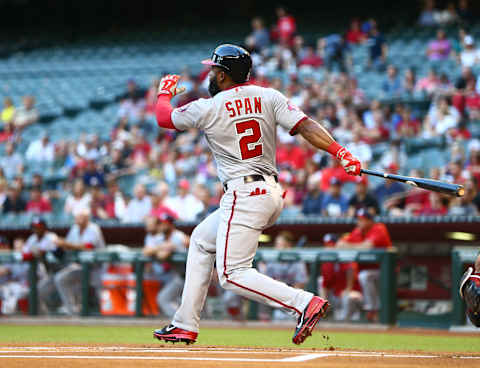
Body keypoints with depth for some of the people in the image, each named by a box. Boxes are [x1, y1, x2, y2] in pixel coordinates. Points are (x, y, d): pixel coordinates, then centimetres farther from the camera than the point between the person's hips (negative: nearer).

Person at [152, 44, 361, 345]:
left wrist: (165, 92, 30)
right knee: (202, 240, 23)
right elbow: (305, 125, -9)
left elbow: (163, 117, 9)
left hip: (244, 198, -9)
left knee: (232, 274, -9)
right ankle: (185, 325, 25)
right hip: (273, 193, 9)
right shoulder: (268, 97, 5)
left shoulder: (208, 108, -7)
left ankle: (305, 303, -26)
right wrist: (340, 151, -17)